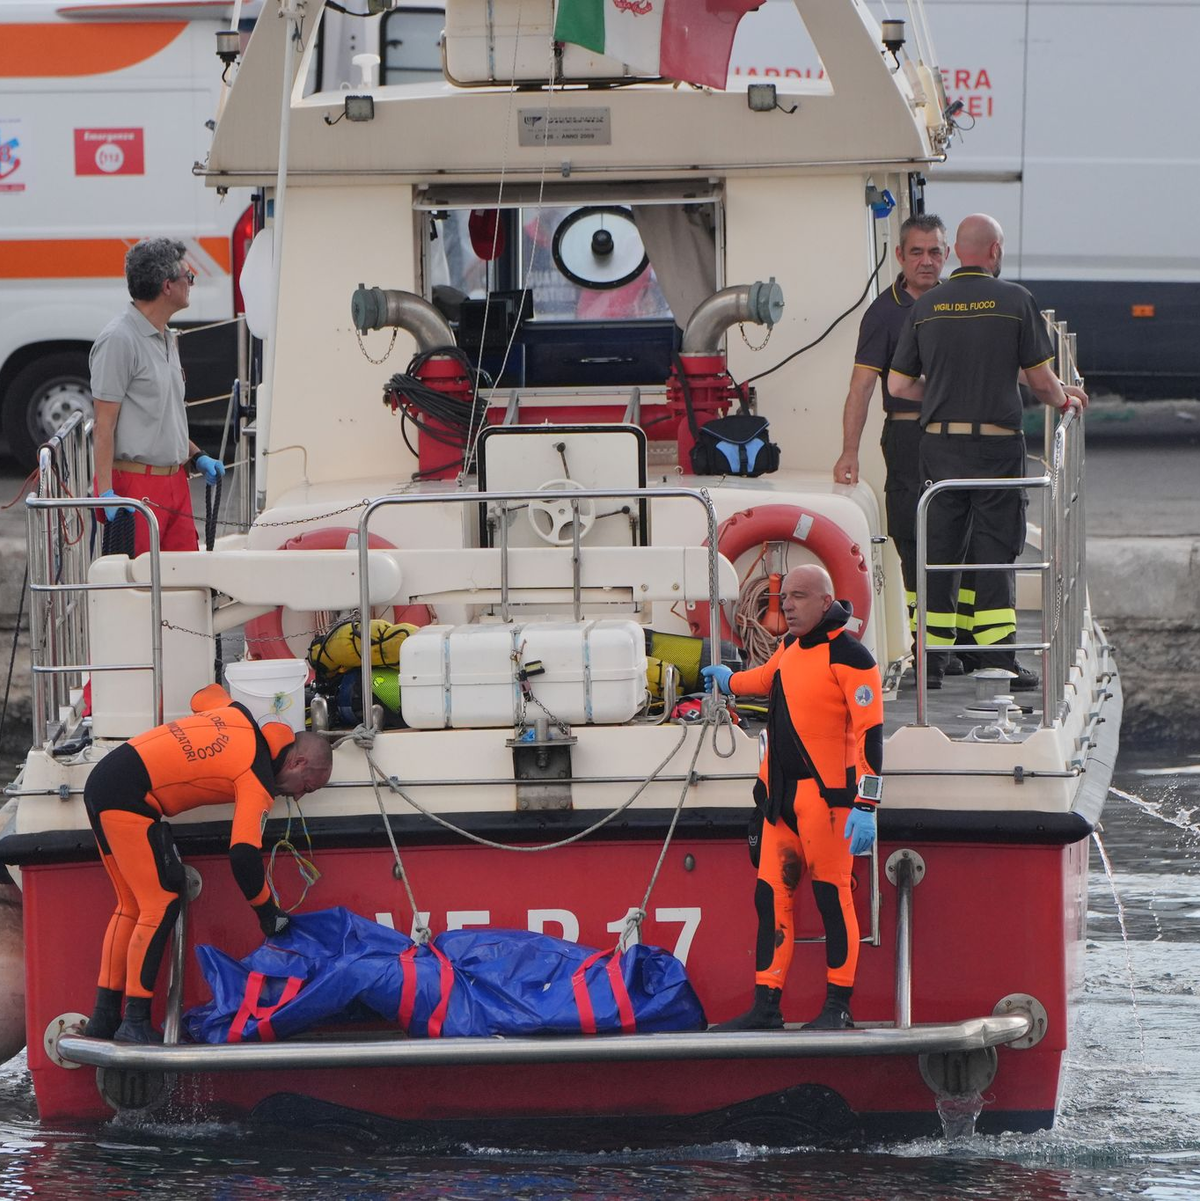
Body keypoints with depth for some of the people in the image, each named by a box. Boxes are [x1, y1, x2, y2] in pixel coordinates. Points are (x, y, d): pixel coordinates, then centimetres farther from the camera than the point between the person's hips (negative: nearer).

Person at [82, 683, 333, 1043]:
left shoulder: (239, 717, 12)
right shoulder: (259, 782, -10)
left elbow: (204, 696, 34)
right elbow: (244, 854, -19)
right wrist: (267, 912, -6)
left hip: (101, 783, 10)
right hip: (129, 799, -10)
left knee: (131, 905, 15)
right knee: (161, 906, -8)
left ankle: (104, 1017, 15)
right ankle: (135, 1023, -11)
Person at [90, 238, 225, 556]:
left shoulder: (166, 339, 17)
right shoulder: (119, 340, -13)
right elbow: (104, 423, -16)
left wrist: (196, 457, 15)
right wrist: (106, 493, -22)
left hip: (174, 481, 9)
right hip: (135, 483, -9)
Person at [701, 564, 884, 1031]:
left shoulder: (847, 655, -12)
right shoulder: (791, 648, 14)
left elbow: (869, 730, -16)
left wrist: (866, 805, -21)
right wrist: (730, 681, 56)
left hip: (826, 795, -8)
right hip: (781, 796, 8)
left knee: (831, 897, -4)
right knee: (771, 895, 5)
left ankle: (838, 1006, 2)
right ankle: (766, 1006, 8)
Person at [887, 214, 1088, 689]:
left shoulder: (926, 307, 3)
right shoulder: (1013, 300, -6)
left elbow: (898, 384, 7)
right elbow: (1041, 379, -2)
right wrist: (1065, 400, 19)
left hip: (939, 441, 3)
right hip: (996, 442, -3)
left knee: (938, 548, 9)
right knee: (995, 549, 2)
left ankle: (930, 662, 8)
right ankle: (999, 661, -2)